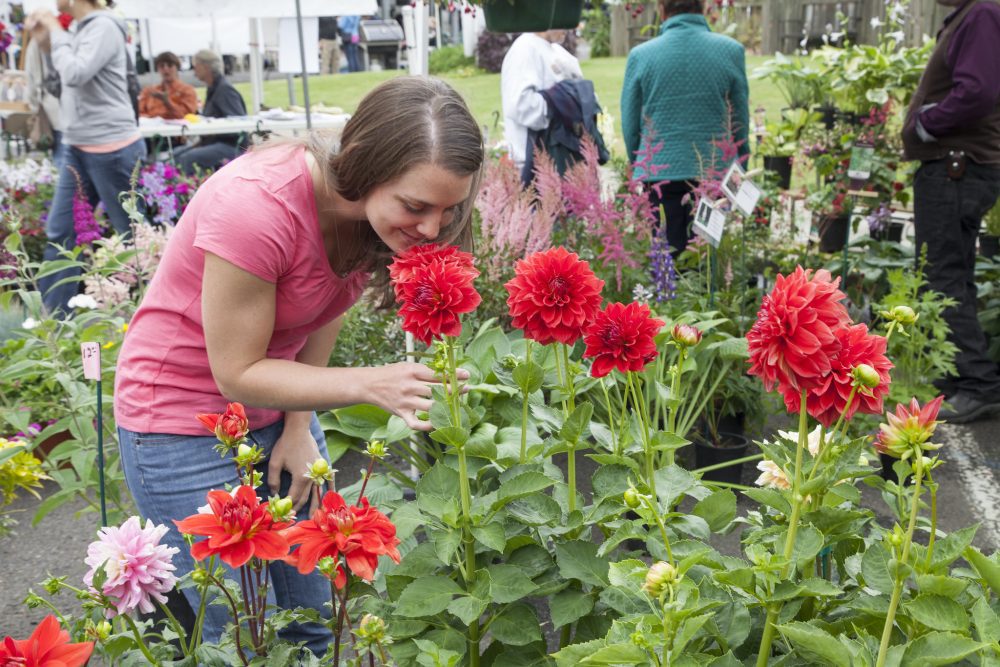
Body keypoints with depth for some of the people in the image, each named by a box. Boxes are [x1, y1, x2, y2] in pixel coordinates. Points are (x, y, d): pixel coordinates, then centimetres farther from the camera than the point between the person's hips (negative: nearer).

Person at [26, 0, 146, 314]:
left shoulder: (104, 27, -12)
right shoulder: (82, 29, 12)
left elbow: (76, 74, -23)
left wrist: (56, 35, -10)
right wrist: (46, 40, 10)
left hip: (112, 150, -9)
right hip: (78, 149, 9)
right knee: (60, 233, 9)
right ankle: (50, 317, 17)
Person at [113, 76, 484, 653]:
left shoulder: (375, 203, -13)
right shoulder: (256, 205, -33)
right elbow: (237, 373, -23)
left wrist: (298, 428, -4)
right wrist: (372, 385, -32)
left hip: (277, 409, 6)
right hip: (184, 424, -6)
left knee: (313, 625, 11)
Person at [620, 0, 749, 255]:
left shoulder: (639, 56, -2)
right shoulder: (731, 51, -2)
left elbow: (629, 123, 5)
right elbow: (741, 119, 5)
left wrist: (639, 166, 19)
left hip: (660, 174, 0)